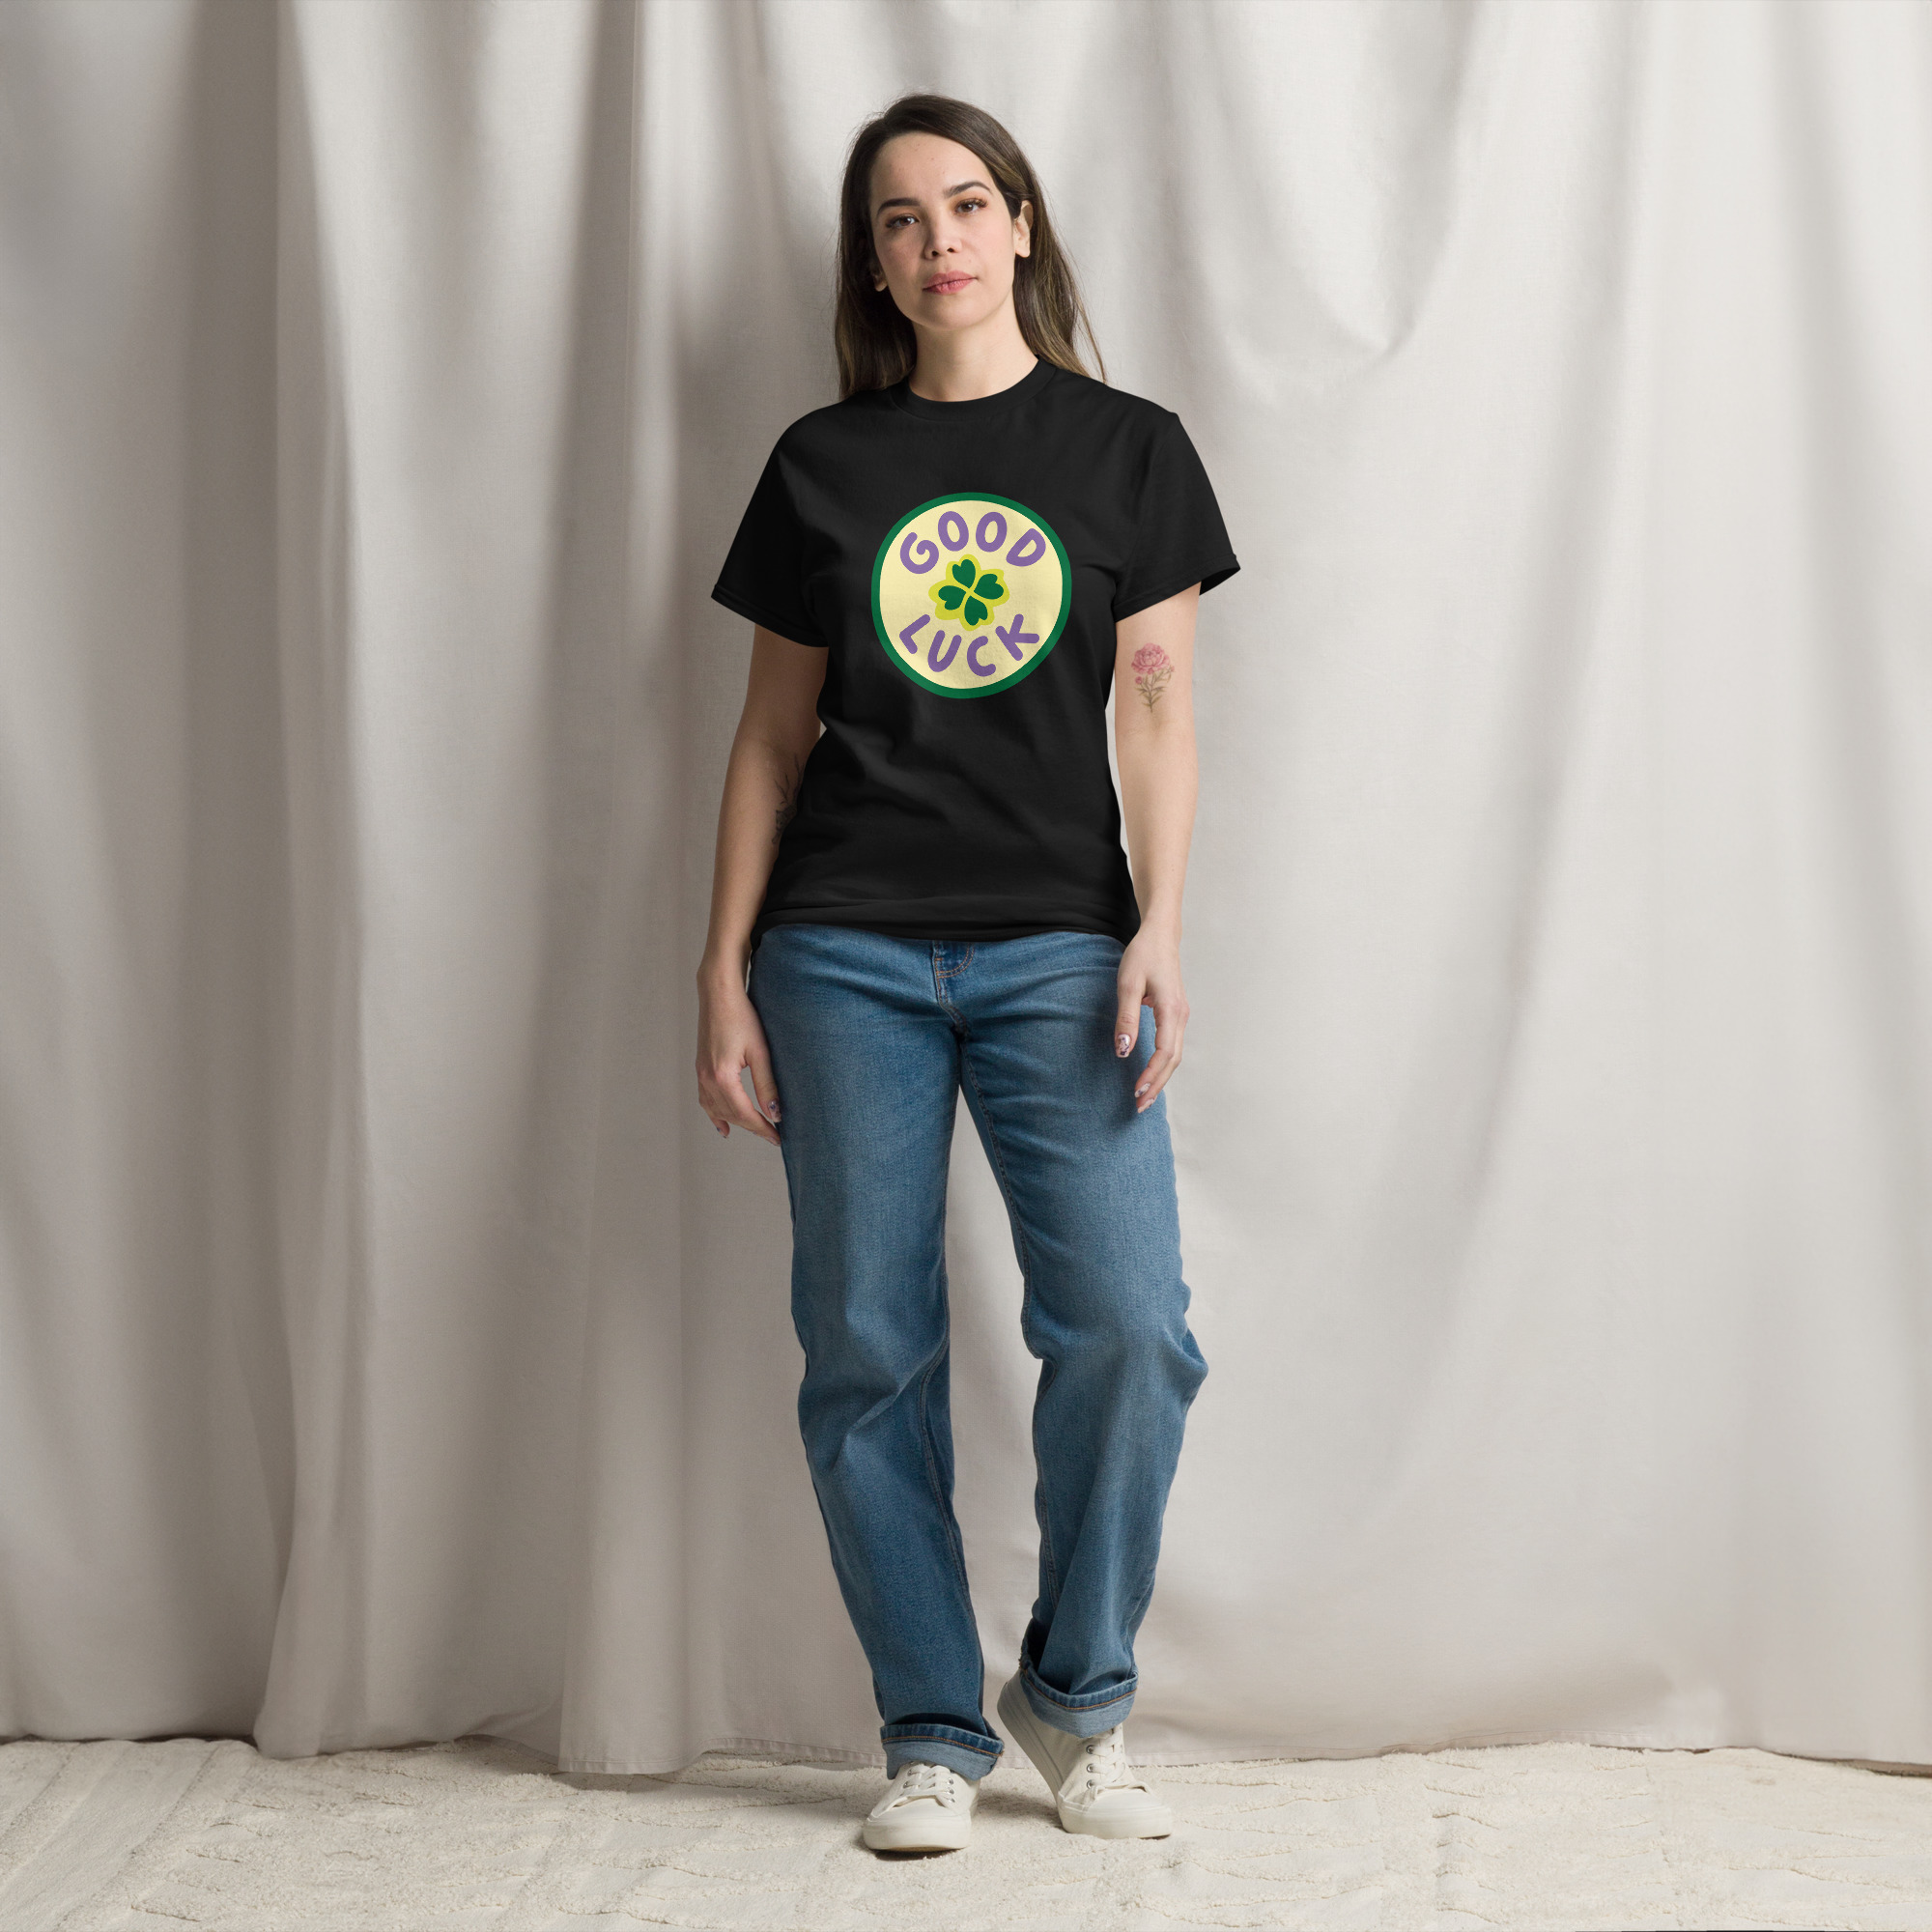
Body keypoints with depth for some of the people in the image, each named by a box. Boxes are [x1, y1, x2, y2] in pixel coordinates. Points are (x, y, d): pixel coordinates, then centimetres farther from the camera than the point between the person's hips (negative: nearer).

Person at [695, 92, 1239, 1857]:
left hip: (1056, 947, -1)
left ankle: (1078, 1694, 8)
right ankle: (933, 1733, 13)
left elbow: (1158, 705, 4)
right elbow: (772, 734, 11)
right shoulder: (823, 463, 10)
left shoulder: (1126, 447, 8)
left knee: (1128, 1324, -13)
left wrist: (1159, 930, -8)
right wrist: (723, 971, 5)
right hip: (846, 954, 1)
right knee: (868, 1349, 0)